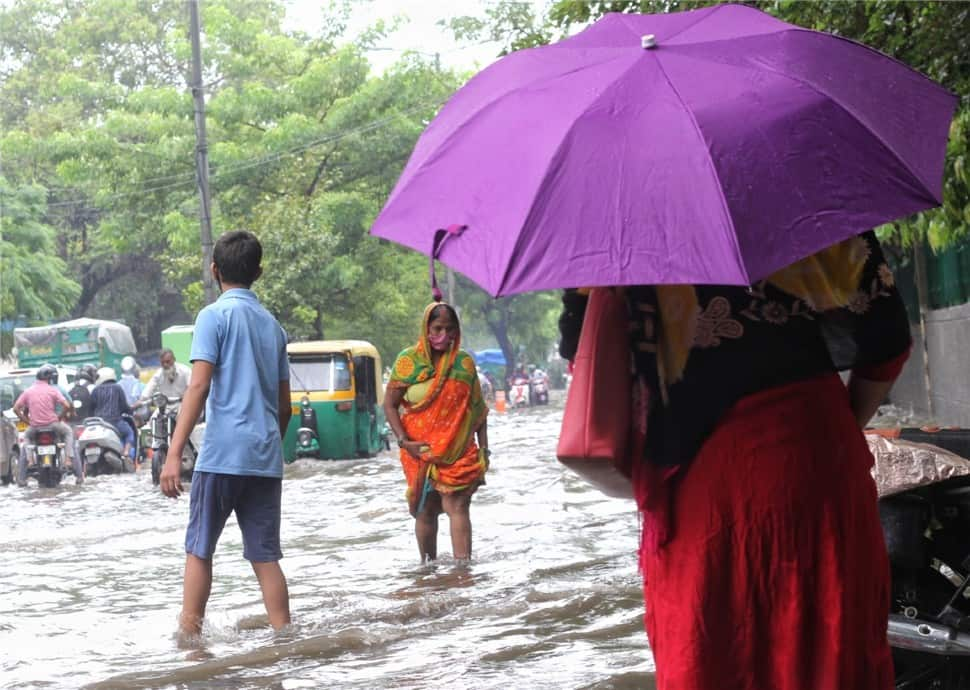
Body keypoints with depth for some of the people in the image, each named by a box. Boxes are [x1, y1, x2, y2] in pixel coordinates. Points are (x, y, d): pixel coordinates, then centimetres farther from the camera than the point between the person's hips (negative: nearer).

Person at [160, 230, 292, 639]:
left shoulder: (215, 316, -3)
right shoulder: (273, 325, 16)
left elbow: (199, 385, -13)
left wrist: (174, 453, -16)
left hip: (222, 454, -5)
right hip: (265, 457, 5)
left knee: (199, 549, 5)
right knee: (265, 555, 7)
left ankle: (189, 639, 5)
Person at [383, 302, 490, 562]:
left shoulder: (464, 362, 7)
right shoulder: (408, 360, 1)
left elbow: (478, 407, 11)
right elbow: (390, 405, 1)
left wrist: (483, 448, 5)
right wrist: (404, 441, -11)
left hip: (459, 450, 0)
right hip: (421, 451, 0)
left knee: (457, 506, -12)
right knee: (426, 510, 8)